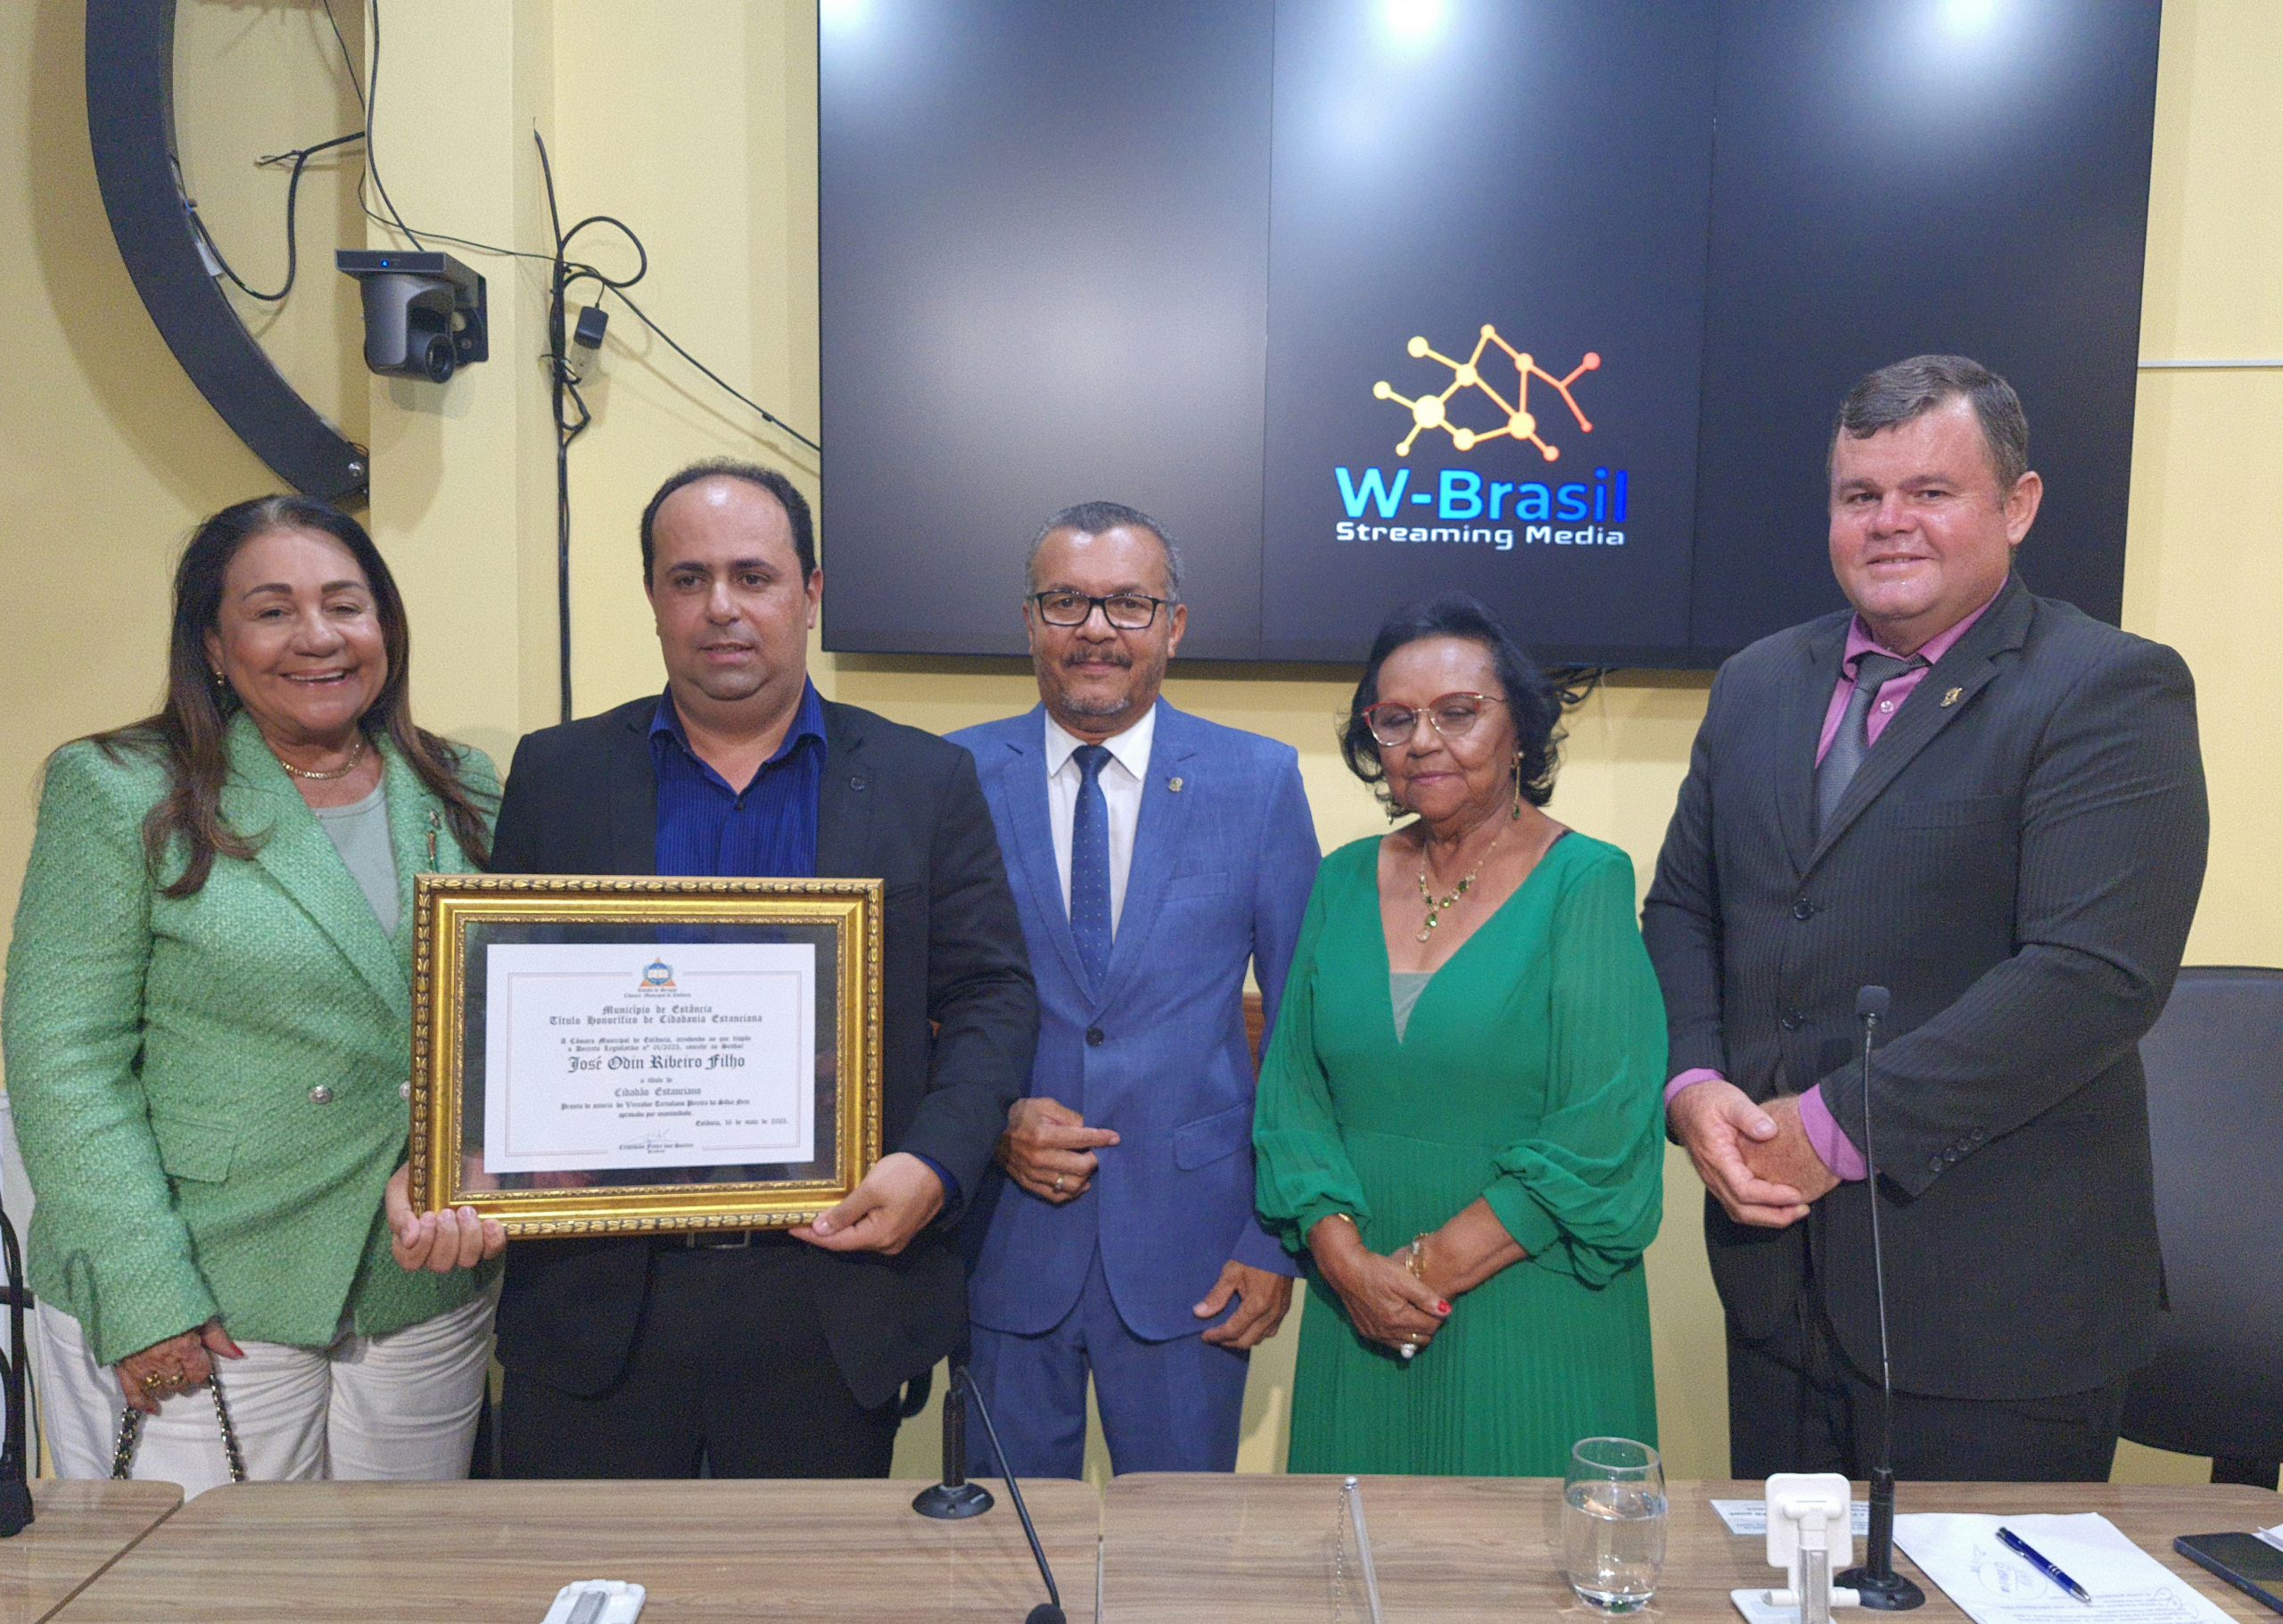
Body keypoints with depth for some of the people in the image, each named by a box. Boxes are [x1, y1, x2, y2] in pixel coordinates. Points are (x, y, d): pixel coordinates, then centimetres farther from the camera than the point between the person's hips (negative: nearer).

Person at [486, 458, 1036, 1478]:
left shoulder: (926, 781, 2)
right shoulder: (556, 774, 6)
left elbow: (991, 995, 0)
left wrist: (937, 1165, -14)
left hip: (832, 1299, 0)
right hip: (595, 1302, 1)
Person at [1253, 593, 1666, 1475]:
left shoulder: (1586, 882, -7)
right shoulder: (1343, 882, 6)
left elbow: (1600, 1136, -13)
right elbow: (1292, 1094, 4)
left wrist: (1428, 1269, -12)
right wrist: (1349, 1261, -10)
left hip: (1533, 1333, -3)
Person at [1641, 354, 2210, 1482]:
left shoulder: (2109, 691, -9)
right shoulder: (1759, 684, 10)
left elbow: (2097, 972, -20)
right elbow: (1682, 908, 11)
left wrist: (1837, 1125, -19)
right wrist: (1689, 1084, -7)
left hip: (1996, 1297, -5)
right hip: (1778, 1263, 6)